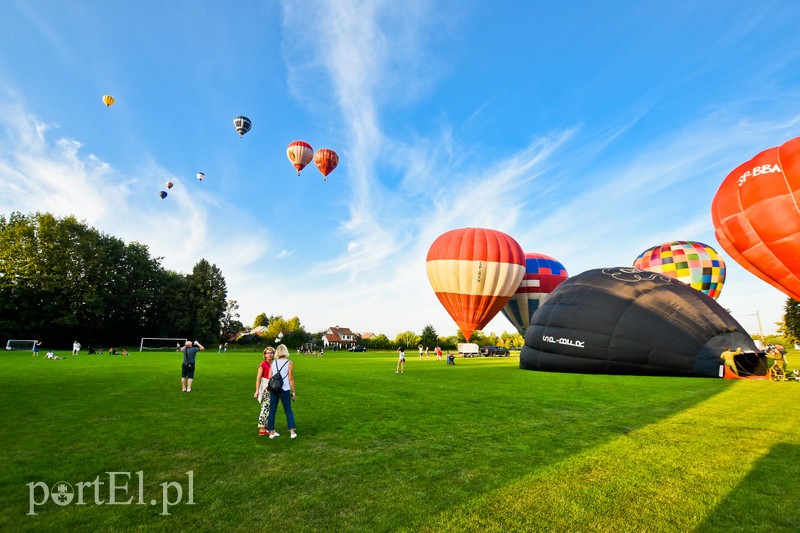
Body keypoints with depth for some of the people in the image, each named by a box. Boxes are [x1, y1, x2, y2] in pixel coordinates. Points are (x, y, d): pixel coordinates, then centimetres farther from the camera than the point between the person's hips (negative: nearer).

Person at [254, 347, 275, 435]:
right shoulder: (263, 364, -12)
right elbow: (258, 378, -14)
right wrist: (257, 391, -18)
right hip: (265, 388, -7)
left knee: (269, 408, 13)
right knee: (265, 408, -4)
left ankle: (266, 426, 24)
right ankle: (262, 429, 3)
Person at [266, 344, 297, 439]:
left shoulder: (274, 363, 4)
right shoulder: (289, 363, -7)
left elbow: (269, 377, 5)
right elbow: (290, 379, -8)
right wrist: (293, 391, -1)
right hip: (285, 390, -3)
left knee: (272, 411, 12)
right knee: (288, 411, 8)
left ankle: (271, 432, 18)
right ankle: (292, 431, 7)